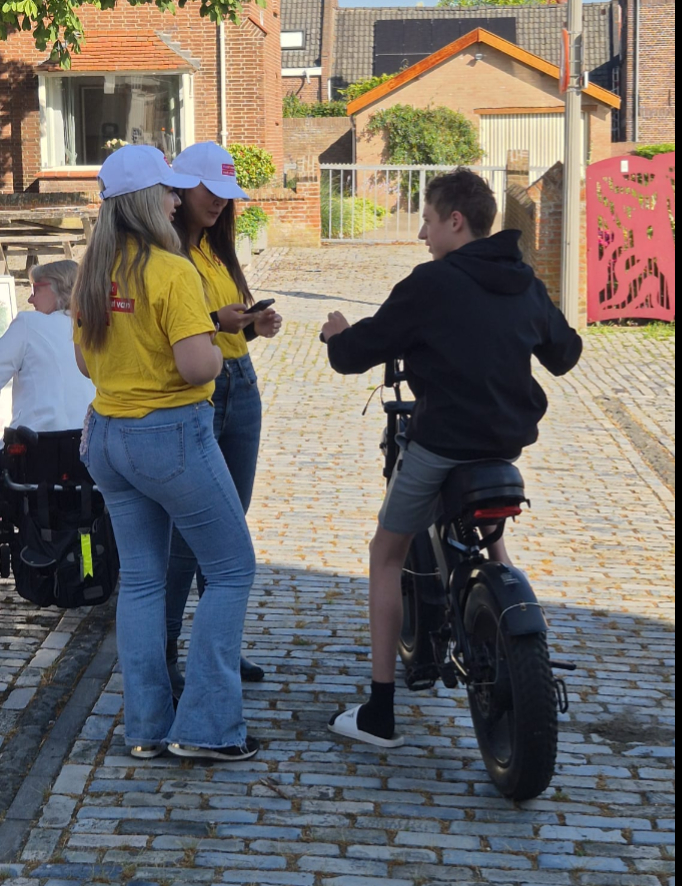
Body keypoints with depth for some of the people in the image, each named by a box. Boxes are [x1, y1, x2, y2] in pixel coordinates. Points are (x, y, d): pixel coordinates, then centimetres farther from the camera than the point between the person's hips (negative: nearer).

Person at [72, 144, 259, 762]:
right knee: (233, 570, 5)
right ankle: (205, 727, 1)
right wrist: (216, 351, -5)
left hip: (108, 435, 8)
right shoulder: (173, 272, -18)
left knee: (140, 579, 13)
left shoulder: (91, 274, 6)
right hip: (172, 436, -7)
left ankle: (146, 728, 15)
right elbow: (197, 365, -25)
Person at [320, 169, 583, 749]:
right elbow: (565, 353, 21)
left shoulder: (432, 284, -13)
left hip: (441, 444, -6)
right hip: (508, 440, 6)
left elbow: (357, 353, -9)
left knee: (387, 553, 8)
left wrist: (338, 335, 14)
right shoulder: (526, 285, 6)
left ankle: (381, 713, 5)